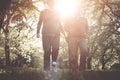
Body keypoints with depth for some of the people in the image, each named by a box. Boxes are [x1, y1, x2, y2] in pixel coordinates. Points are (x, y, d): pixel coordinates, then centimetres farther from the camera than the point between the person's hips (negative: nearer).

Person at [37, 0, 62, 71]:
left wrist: (60, 30, 7)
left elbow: (60, 23, 21)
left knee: (55, 48, -17)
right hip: (46, 34, -1)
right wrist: (38, 32, -1)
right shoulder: (44, 12, 12)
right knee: (47, 51, -5)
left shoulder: (57, 13, 17)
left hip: (56, 34, 1)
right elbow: (39, 23, 11)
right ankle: (47, 68, -1)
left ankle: (54, 61, 6)